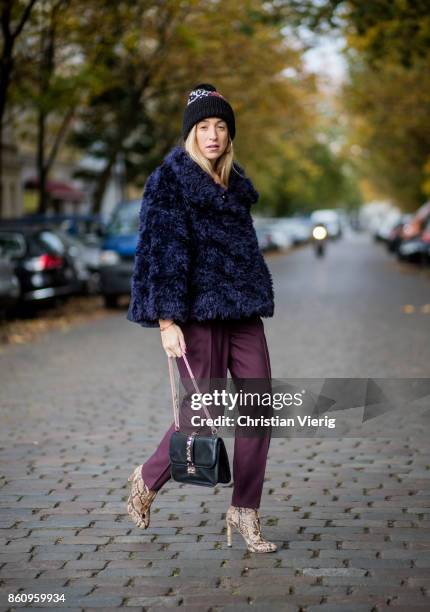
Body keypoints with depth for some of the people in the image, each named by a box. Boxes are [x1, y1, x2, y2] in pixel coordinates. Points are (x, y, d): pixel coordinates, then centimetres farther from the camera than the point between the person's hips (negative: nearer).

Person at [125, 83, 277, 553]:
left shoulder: (233, 183, 16)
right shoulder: (170, 181, -6)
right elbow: (165, 250, -13)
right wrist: (166, 320, -19)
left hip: (241, 310, 7)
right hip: (197, 311, -7)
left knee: (259, 407, -1)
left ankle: (244, 512, 9)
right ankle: (147, 480, 24)